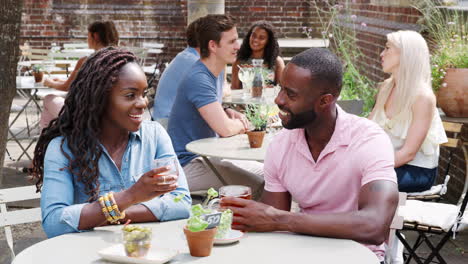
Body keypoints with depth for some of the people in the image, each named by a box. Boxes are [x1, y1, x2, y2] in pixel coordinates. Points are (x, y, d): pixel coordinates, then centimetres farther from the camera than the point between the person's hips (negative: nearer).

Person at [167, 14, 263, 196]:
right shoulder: (198, 80, -22)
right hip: (188, 165, -11)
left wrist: (229, 113, 4)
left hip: (205, 157, 11)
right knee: (260, 186, -21)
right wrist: (240, 124, -6)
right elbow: (225, 129, -29)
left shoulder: (211, 76, 11)